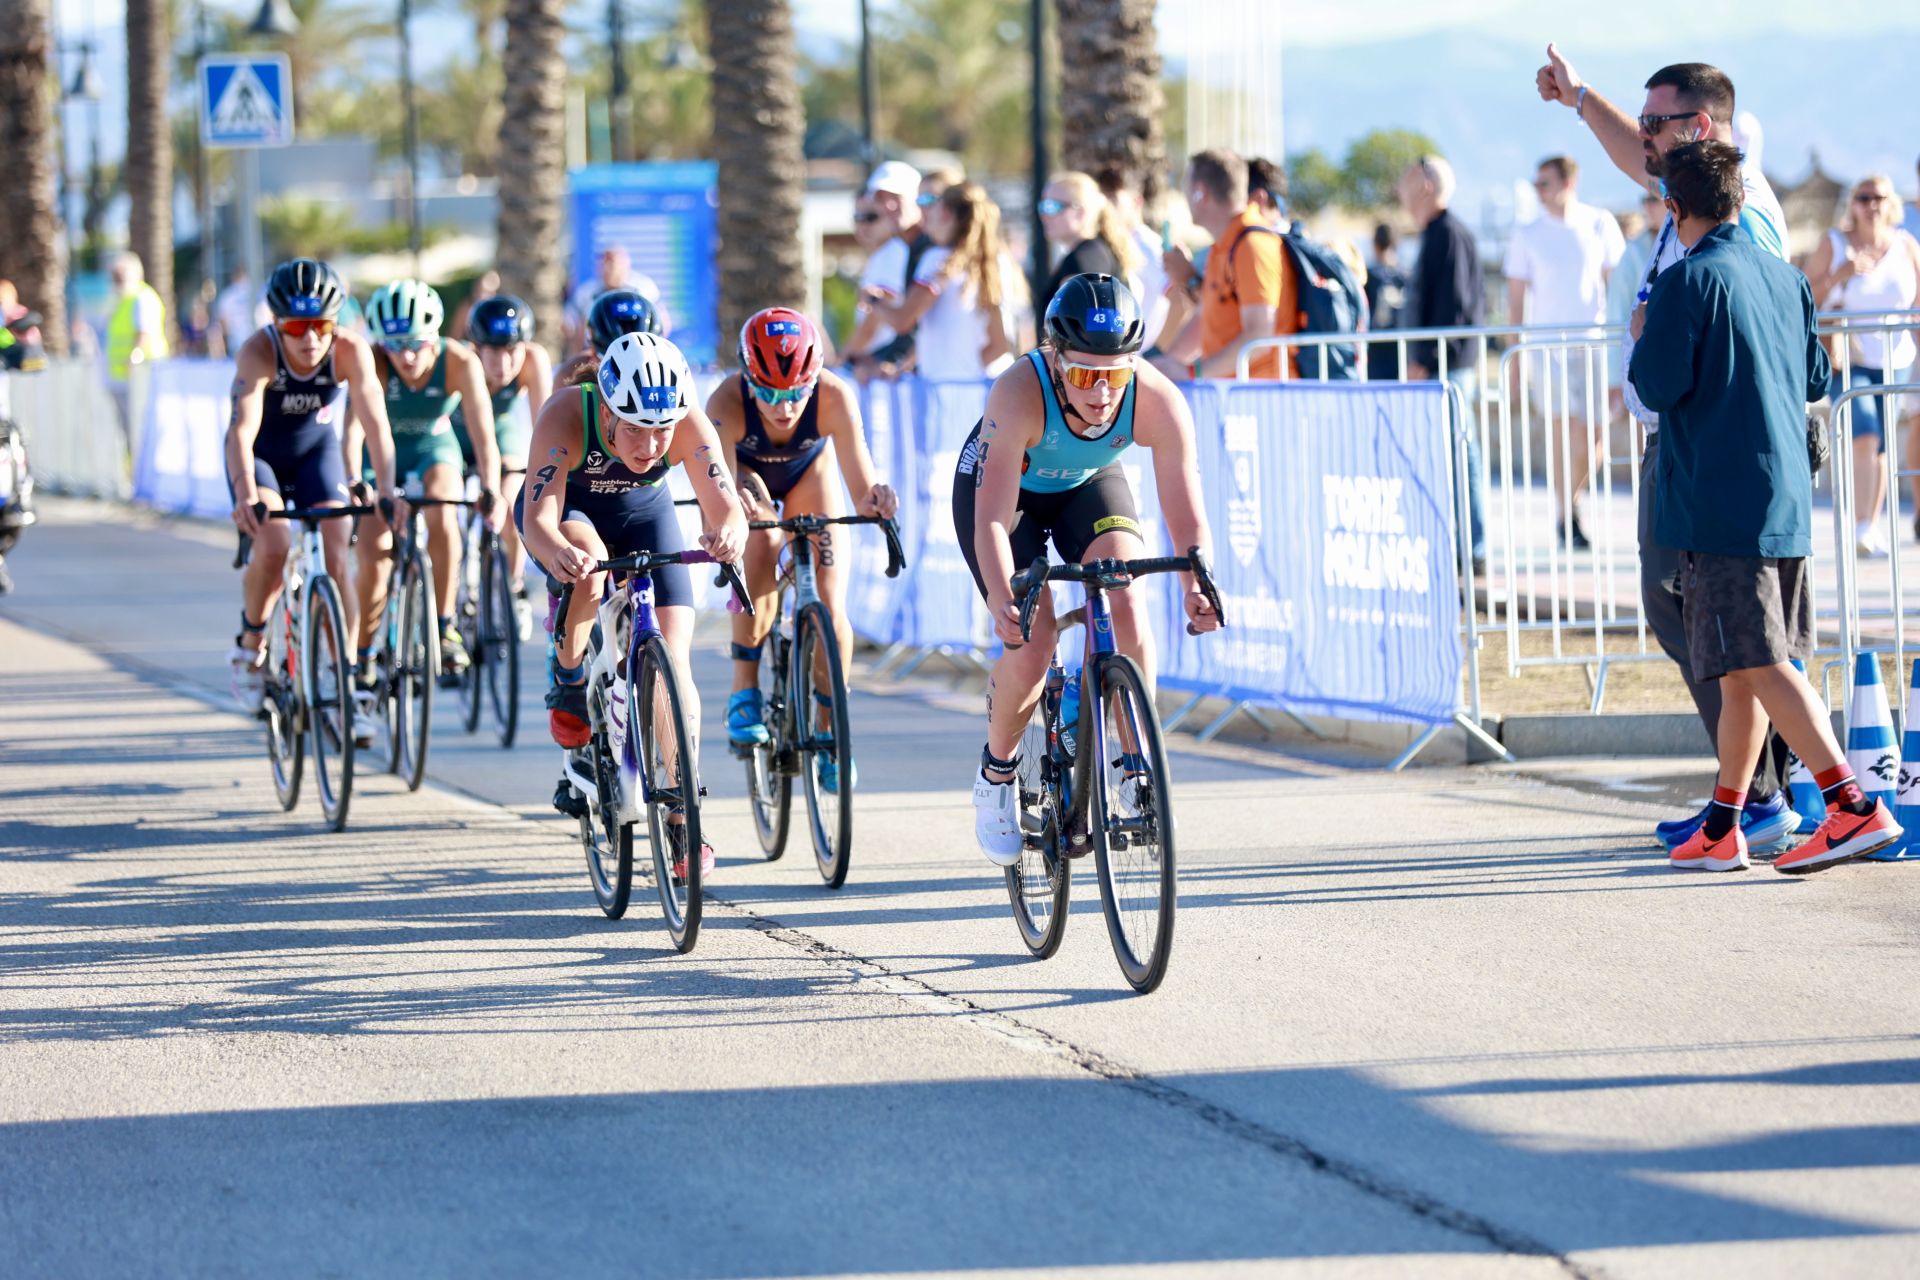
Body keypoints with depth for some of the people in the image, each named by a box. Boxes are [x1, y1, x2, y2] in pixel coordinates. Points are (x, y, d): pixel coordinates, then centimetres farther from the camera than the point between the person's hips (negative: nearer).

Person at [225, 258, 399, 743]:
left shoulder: (351, 351, -27)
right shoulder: (258, 351, -32)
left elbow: (374, 423, -33)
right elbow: (242, 427, -42)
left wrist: (388, 491, -46)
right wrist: (245, 494, -57)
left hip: (317, 448, 2)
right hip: (262, 452, -2)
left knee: (336, 562, -11)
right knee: (272, 546, -24)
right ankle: (249, 647, 1)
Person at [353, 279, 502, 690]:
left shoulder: (460, 362, -27)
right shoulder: (373, 363, -28)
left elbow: (482, 432, -33)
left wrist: (490, 490, -48)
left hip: (435, 449, 0)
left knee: (441, 514, -32)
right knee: (373, 559, -14)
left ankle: (446, 630, -18)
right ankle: (362, 659, 8)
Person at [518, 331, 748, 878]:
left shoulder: (689, 425, -32)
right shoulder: (565, 417, -37)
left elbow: (726, 507, -38)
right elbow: (538, 519, -43)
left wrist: (729, 533, -62)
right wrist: (558, 553, -65)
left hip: (644, 513, 2)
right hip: (569, 510, -2)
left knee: (673, 660, -13)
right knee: (589, 561, -38)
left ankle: (682, 820, -5)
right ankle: (567, 685, -10)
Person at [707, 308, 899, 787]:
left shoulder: (834, 398, -38)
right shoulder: (727, 403, -40)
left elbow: (862, 489, -41)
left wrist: (875, 498, -64)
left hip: (807, 470, 1)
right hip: (745, 472, -1)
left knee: (830, 606, -13)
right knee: (763, 541, -33)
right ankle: (744, 690, -20)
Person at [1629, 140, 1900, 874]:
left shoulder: (1688, 281, -11)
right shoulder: (1786, 278, 12)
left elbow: (1657, 386, -16)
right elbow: (1816, 379, 21)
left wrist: (1644, 334, 6)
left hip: (1720, 504, -8)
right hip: (1786, 502, 8)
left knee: (1761, 666, -10)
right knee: (1743, 671, 13)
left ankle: (1855, 807, -20)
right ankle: (1722, 829, 18)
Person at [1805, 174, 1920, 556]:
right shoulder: (1834, 245, -3)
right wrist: (1839, 275, -19)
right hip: (1847, 360, -3)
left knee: (1881, 447, 6)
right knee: (1864, 437, -18)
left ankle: (1872, 527, 18)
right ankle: (1860, 527, -18)